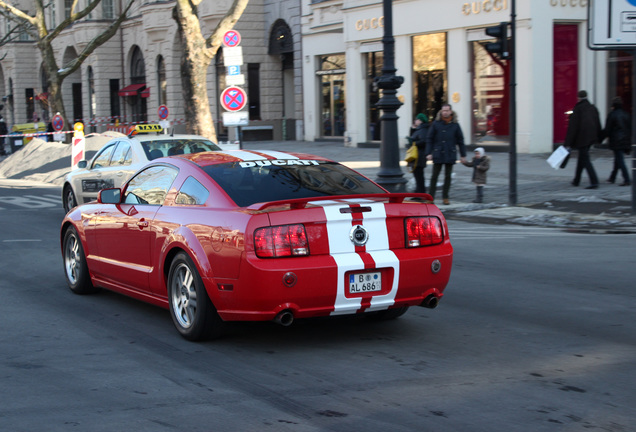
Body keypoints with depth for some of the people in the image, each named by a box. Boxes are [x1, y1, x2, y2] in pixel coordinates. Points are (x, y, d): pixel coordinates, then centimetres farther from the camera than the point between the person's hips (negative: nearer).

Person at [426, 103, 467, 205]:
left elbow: (460, 141, 9)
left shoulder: (455, 125, 4)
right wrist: (429, 153, -6)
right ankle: (431, 197, 3)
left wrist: (463, 155, 7)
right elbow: (429, 139, 2)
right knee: (434, 176, -1)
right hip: (438, 154, -1)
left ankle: (445, 197, 14)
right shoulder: (436, 124, 0)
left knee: (448, 176, 6)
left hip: (450, 155, 1)